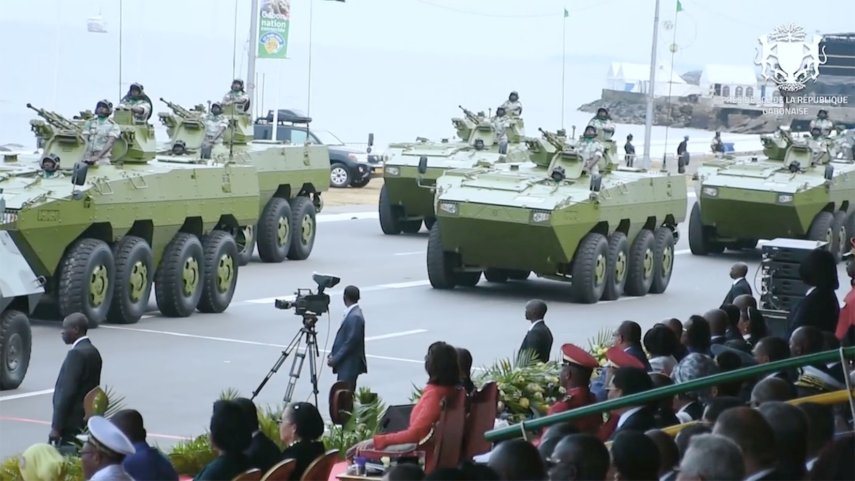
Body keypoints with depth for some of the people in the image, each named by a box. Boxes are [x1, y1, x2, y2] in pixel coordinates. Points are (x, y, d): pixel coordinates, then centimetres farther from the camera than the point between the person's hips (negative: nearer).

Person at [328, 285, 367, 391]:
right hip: (345, 364, 10)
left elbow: (351, 342, -21)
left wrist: (335, 359, -17)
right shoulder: (351, 313, 11)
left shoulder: (355, 317, -19)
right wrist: (333, 354, 11)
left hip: (349, 365, -10)